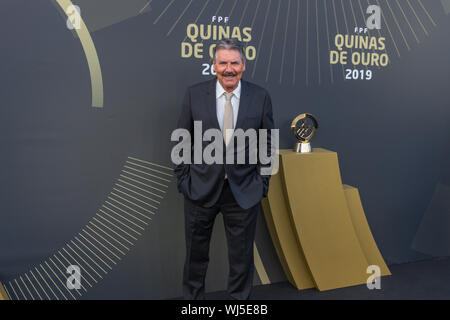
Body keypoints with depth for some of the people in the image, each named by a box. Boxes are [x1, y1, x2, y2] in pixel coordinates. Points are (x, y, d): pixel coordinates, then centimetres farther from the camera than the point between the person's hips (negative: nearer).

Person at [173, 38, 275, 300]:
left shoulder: (260, 97, -2)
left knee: (242, 256, 14)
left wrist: (262, 185, 0)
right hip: (201, 189, 0)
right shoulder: (194, 95, -3)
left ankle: (240, 299, 36)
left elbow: (267, 145, 3)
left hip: (244, 191, 0)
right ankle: (193, 297, 39)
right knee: (196, 253, 16)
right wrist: (184, 180, -2)